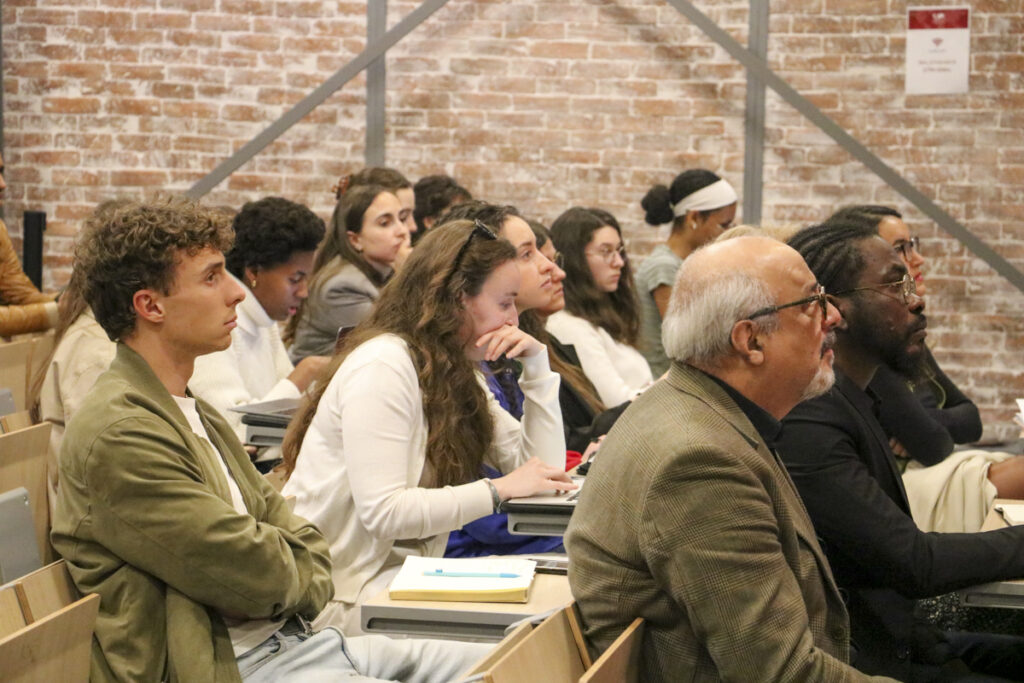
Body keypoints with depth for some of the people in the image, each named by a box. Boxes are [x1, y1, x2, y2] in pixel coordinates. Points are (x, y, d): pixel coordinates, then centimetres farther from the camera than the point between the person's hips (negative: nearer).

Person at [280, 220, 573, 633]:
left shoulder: (454, 374, 13)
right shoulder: (383, 365, -16)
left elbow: (545, 469, 10)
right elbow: (382, 512, -25)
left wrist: (536, 365, 4)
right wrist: (499, 490, -24)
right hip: (338, 596, -8)